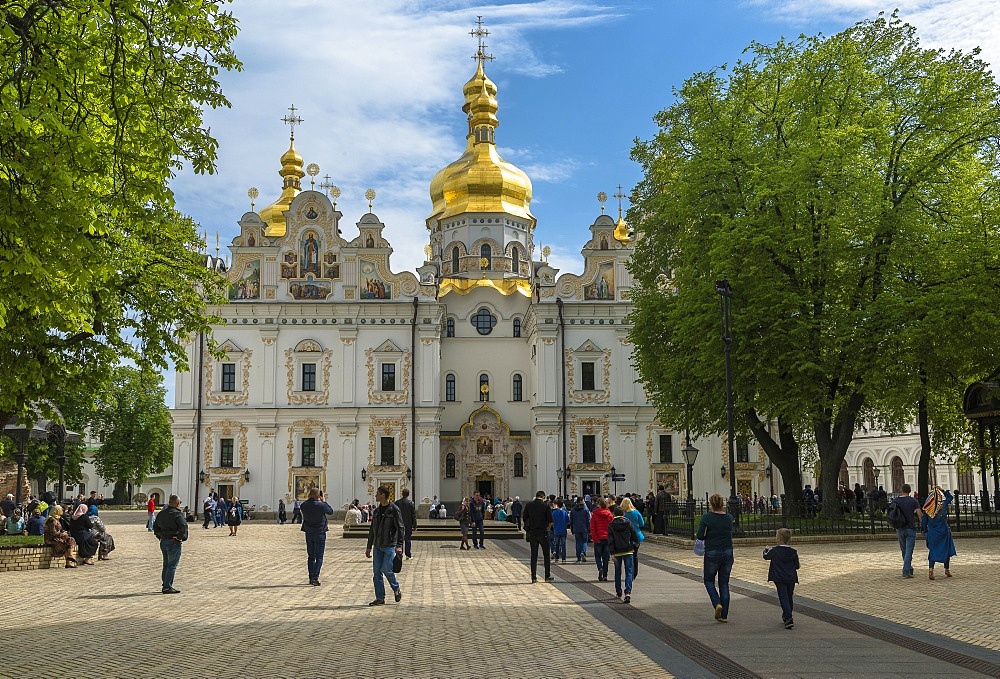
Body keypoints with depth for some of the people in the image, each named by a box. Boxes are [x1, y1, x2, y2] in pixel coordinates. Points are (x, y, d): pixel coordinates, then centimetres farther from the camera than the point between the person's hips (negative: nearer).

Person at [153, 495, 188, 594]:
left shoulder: (161, 514, 11)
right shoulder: (177, 514, -15)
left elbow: (155, 525, 20)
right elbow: (183, 526, -27)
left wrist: (159, 536, 19)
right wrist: (182, 537, -16)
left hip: (163, 542, 8)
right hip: (174, 542, -8)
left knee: (166, 565, 17)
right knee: (172, 565, -3)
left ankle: (165, 585, 21)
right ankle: (167, 587, -3)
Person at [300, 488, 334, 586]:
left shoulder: (303, 505, -5)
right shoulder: (321, 505, -17)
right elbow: (331, 511, 0)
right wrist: (324, 501, 8)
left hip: (309, 533, 4)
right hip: (320, 533, -4)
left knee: (310, 556, 14)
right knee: (319, 556, 0)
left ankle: (311, 578, 16)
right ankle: (315, 577, -13)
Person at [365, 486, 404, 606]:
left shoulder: (394, 510, -7)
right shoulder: (376, 511, 13)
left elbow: (400, 528, -10)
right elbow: (372, 530, 19)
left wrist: (399, 545, -19)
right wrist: (369, 547, 17)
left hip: (389, 546, -6)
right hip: (377, 546, 6)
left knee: (387, 570, -10)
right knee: (376, 572, 3)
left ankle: (397, 589, 15)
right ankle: (380, 598, 10)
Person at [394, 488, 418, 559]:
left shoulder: (397, 502, -3)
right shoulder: (411, 503, -7)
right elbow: (414, 515, -5)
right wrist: (414, 526, 0)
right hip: (408, 524, -1)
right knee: (408, 539, 5)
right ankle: (408, 554, 6)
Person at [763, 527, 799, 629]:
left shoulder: (774, 551, -8)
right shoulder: (793, 552, 0)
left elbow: (766, 556, 11)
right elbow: (797, 566, 6)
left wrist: (766, 550, 32)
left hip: (779, 578, -4)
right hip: (791, 578, 4)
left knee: (783, 598, -7)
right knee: (789, 597, 18)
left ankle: (788, 619, -22)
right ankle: (786, 616, 33)